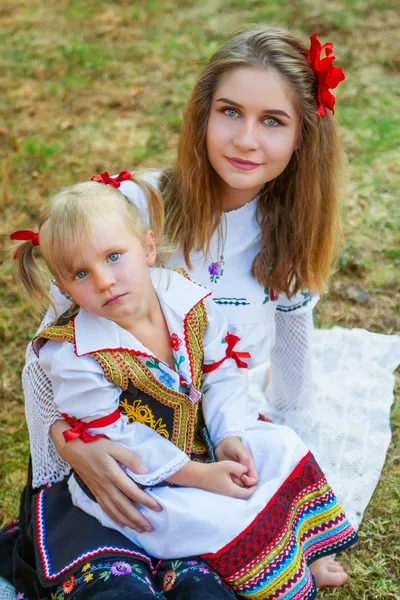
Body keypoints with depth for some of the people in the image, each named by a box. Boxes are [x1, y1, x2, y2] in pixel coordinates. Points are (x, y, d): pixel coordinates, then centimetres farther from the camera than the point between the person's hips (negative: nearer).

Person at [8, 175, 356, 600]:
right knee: (220, 519, -22)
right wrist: (198, 476, -23)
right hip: (135, 480, -6)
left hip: (202, 440, 6)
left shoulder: (188, 301, -12)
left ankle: (312, 549, 17)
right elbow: (117, 442, -22)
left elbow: (222, 370, 1)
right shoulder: (75, 357, -26)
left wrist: (228, 436, -13)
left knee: (283, 447, 0)